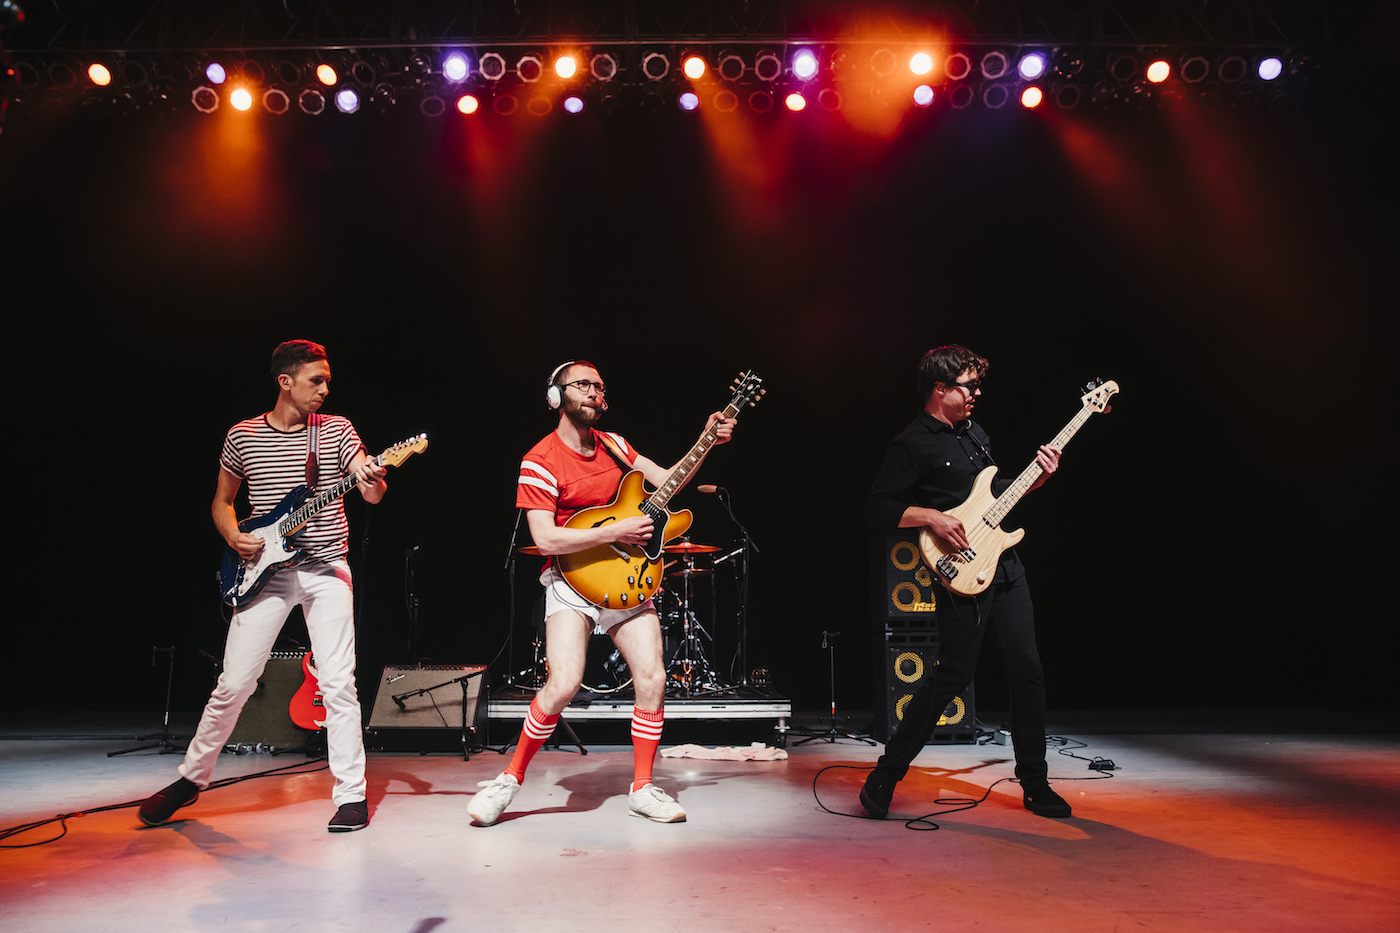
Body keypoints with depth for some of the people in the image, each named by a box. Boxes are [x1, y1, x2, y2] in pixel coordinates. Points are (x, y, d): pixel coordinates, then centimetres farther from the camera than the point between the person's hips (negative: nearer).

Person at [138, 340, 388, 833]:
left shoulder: (336, 429, 2)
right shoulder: (242, 435, 5)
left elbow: (372, 492, -9)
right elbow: (222, 500, 16)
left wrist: (372, 482, -33)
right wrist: (234, 538, -4)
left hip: (326, 568, -1)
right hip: (264, 569, 1)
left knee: (338, 682, -5)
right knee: (233, 682, 3)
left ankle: (352, 796, 4)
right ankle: (191, 778, 26)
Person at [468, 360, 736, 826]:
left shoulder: (613, 445, 11)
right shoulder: (540, 462, -9)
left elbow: (667, 480, 13)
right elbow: (545, 538, -18)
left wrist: (707, 440, 1)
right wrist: (617, 531, -21)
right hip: (571, 580, -5)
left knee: (652, 678, -5)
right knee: (563, 684, -20)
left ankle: (641, 787, 13)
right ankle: (511, 778, 5)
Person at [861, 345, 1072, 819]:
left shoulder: (975, 431, 16)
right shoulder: (912, 445, -10)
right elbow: (877, 512, -14)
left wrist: (1037, 477, 10)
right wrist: (932, 517, -24)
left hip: (1005, 563, 8)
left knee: (1027, 669, 8)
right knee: (954, 674, -5)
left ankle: (1035, 784, 22)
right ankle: (886, 775, 10)